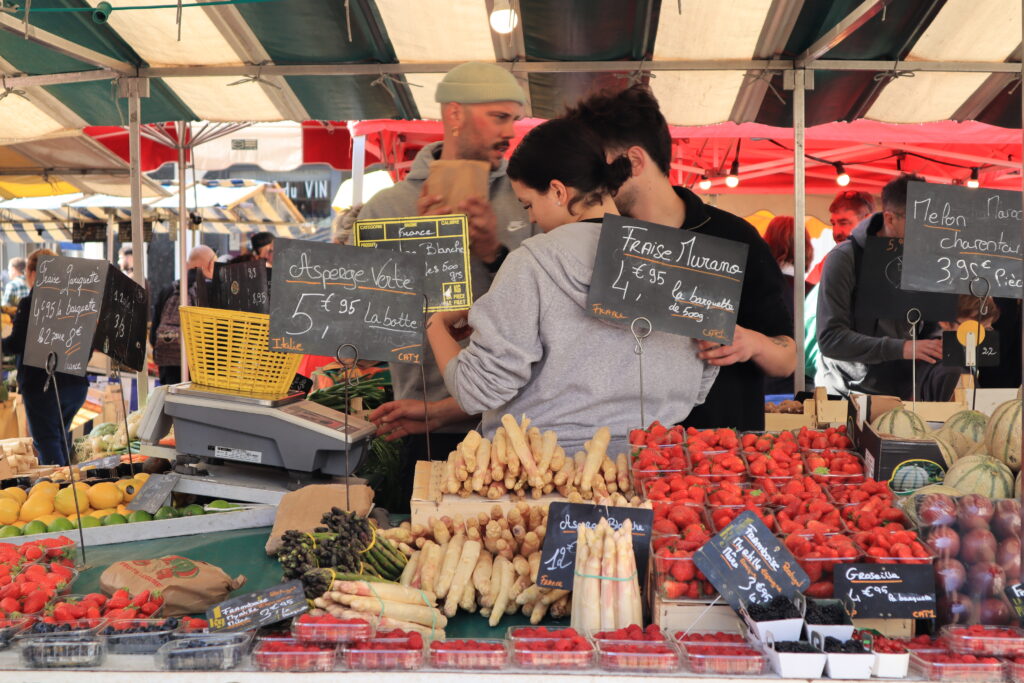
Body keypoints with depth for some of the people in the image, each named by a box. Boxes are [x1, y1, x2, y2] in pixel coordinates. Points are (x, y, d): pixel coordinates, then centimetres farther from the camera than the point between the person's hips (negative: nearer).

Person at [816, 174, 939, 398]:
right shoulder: (845, 258, -8)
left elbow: (932, 327, 18)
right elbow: (829, 338, -17)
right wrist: (900, 348, -24)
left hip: (904, 395, 5)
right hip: (846, 394, -5)